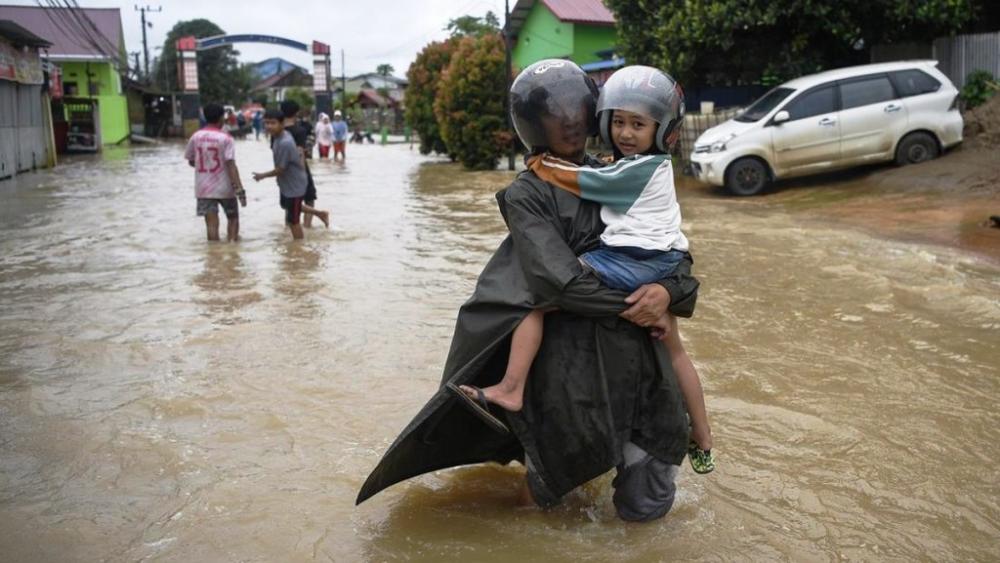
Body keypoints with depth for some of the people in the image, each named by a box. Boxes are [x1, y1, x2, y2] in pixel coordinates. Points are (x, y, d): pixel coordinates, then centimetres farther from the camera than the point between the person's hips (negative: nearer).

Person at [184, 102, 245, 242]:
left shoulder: (196, 136, 1)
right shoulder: (225, 138, -11)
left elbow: (191, 161, 12)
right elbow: (231, 165, -18)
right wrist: (239, 188, -19)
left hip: (203, 188, 3)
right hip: (224, 187, -3)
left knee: (211, 223, 2)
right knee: (233, 217, 19)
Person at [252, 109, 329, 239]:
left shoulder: (285, 143, -33)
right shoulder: (279, 136, -4)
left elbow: (280, 170, -25)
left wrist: (262, 176, -11)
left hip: (294, 186, -10)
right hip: (286, 183, 10)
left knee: (292, 220, 3)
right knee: (286, 205, 34)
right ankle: (320, 214, 45)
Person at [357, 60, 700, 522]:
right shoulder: (526, 194, -3)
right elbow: (562, 281, -15)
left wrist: (667, 290, -14)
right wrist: (631, 308, -14)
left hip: (634, 338, 4)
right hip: (569, 341, -4)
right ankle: (543, 476, 35)